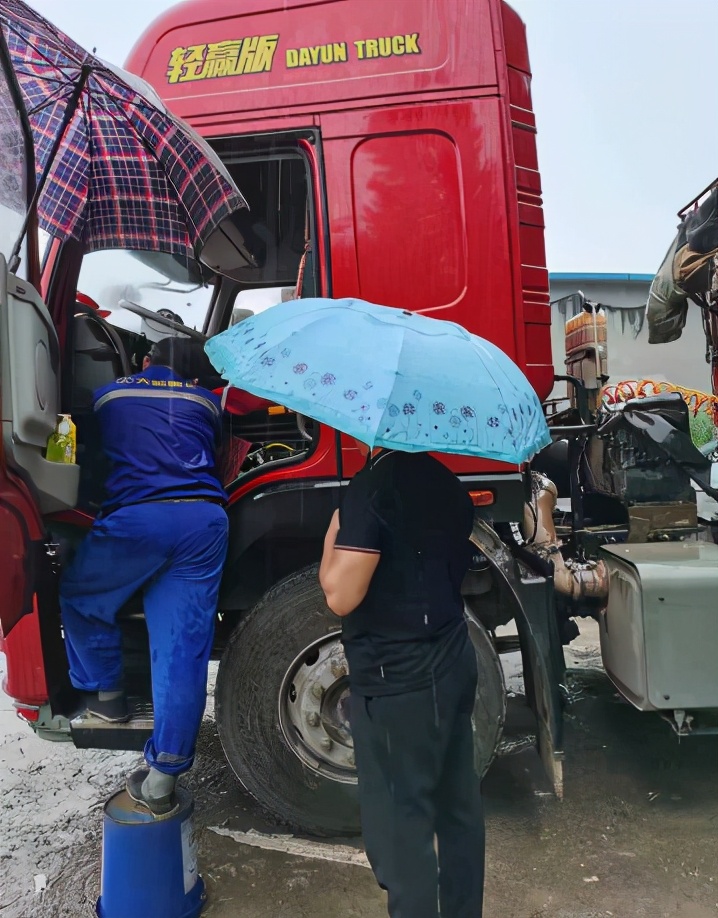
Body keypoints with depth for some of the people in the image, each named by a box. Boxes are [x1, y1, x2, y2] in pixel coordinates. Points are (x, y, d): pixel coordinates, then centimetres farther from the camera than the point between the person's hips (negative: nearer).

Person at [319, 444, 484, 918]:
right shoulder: (447, 482, 5)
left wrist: (333, 538, -4)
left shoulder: (374, 485, -20)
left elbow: (341, 595, -20)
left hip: (396, 679, -8)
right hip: (453, 662, 9)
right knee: (458, 804, 21)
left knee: (402, 819, 7)